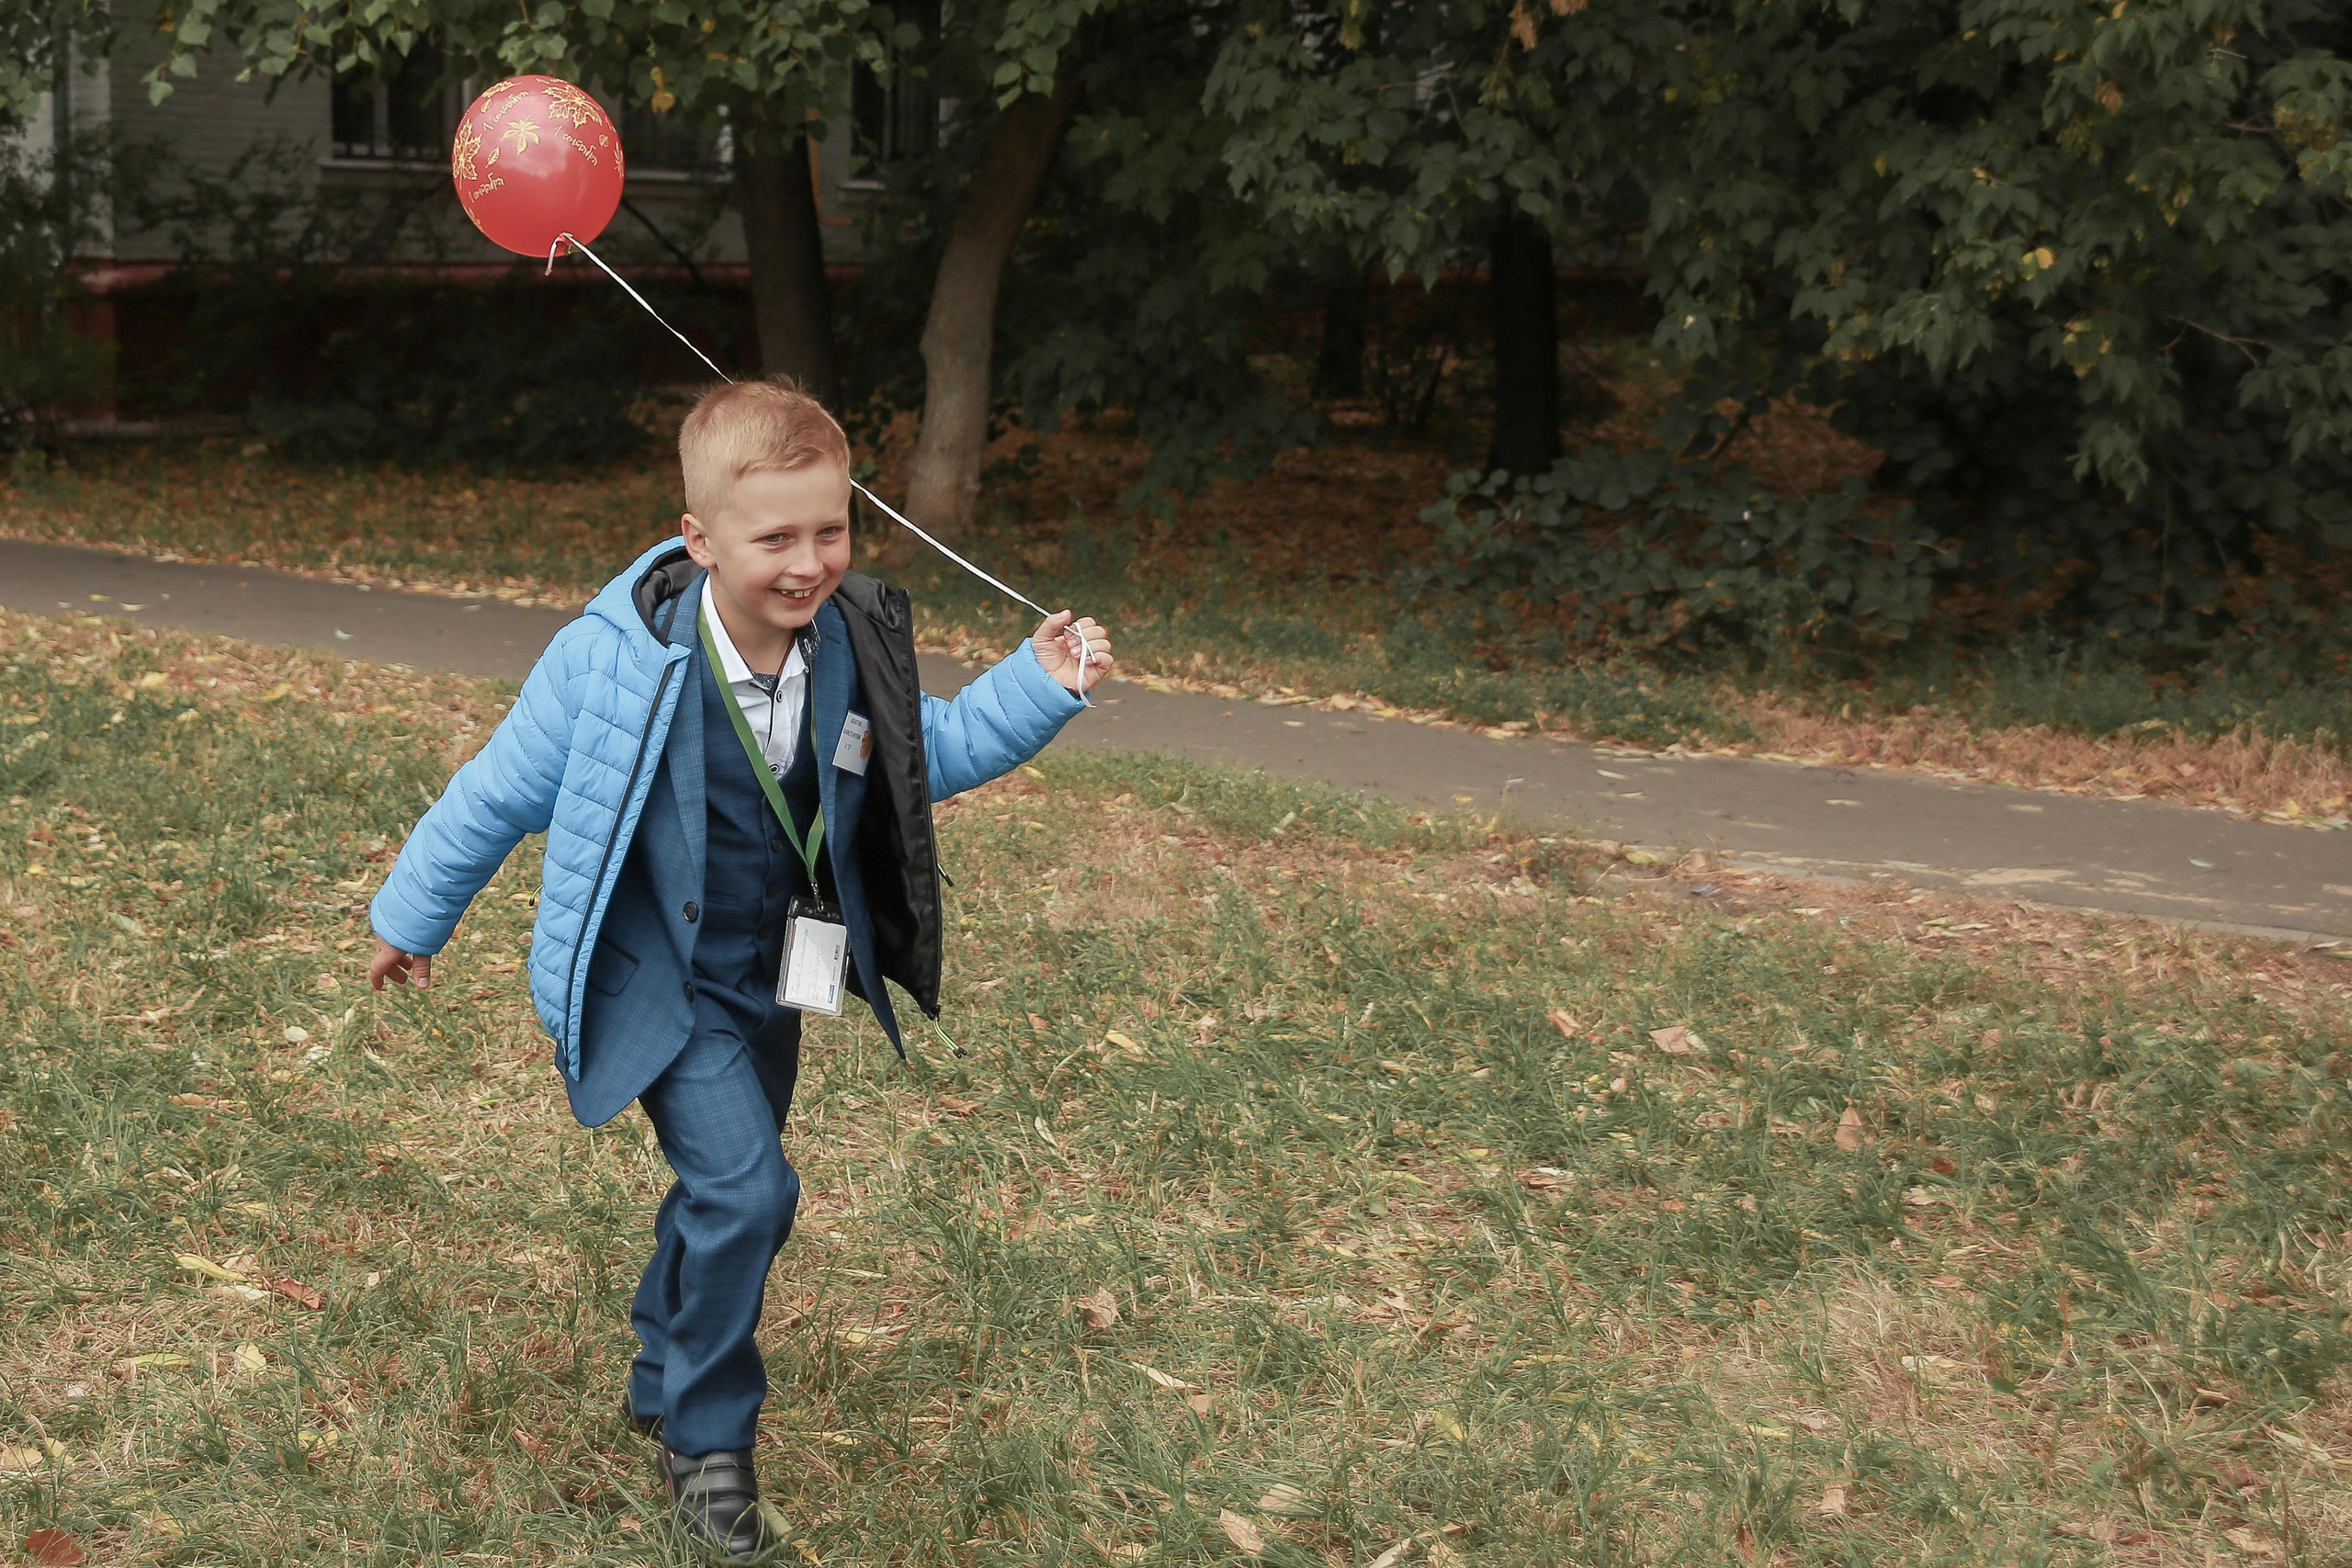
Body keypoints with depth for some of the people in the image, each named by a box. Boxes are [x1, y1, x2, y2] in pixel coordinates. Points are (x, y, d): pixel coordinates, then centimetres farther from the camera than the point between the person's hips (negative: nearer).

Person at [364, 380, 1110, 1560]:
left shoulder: (850, 648, -13)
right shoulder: (617, 659, -26)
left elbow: (925, 755, 6)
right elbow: (503, 789, -11)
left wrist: (1040, 688, -8)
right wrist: (413, 916, 1)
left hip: (767, 980, 6)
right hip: (656, 982, -5)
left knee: (727, 1198, 20)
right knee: (745, 1190, -19)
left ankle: (664, 1384, 48)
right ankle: (706, 1438, 4)